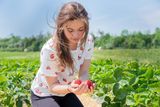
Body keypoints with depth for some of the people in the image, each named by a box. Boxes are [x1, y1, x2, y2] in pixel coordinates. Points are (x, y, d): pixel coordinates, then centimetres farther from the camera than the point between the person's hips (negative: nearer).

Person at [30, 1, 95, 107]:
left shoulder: (88, 41, -17)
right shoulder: (50, 49, -32)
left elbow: (84, 72, -10)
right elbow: (52, 86, -23)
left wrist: (85, 83, -34)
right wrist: (69, 88, -44)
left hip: (65, 93, 5)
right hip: (43, 95, -5)